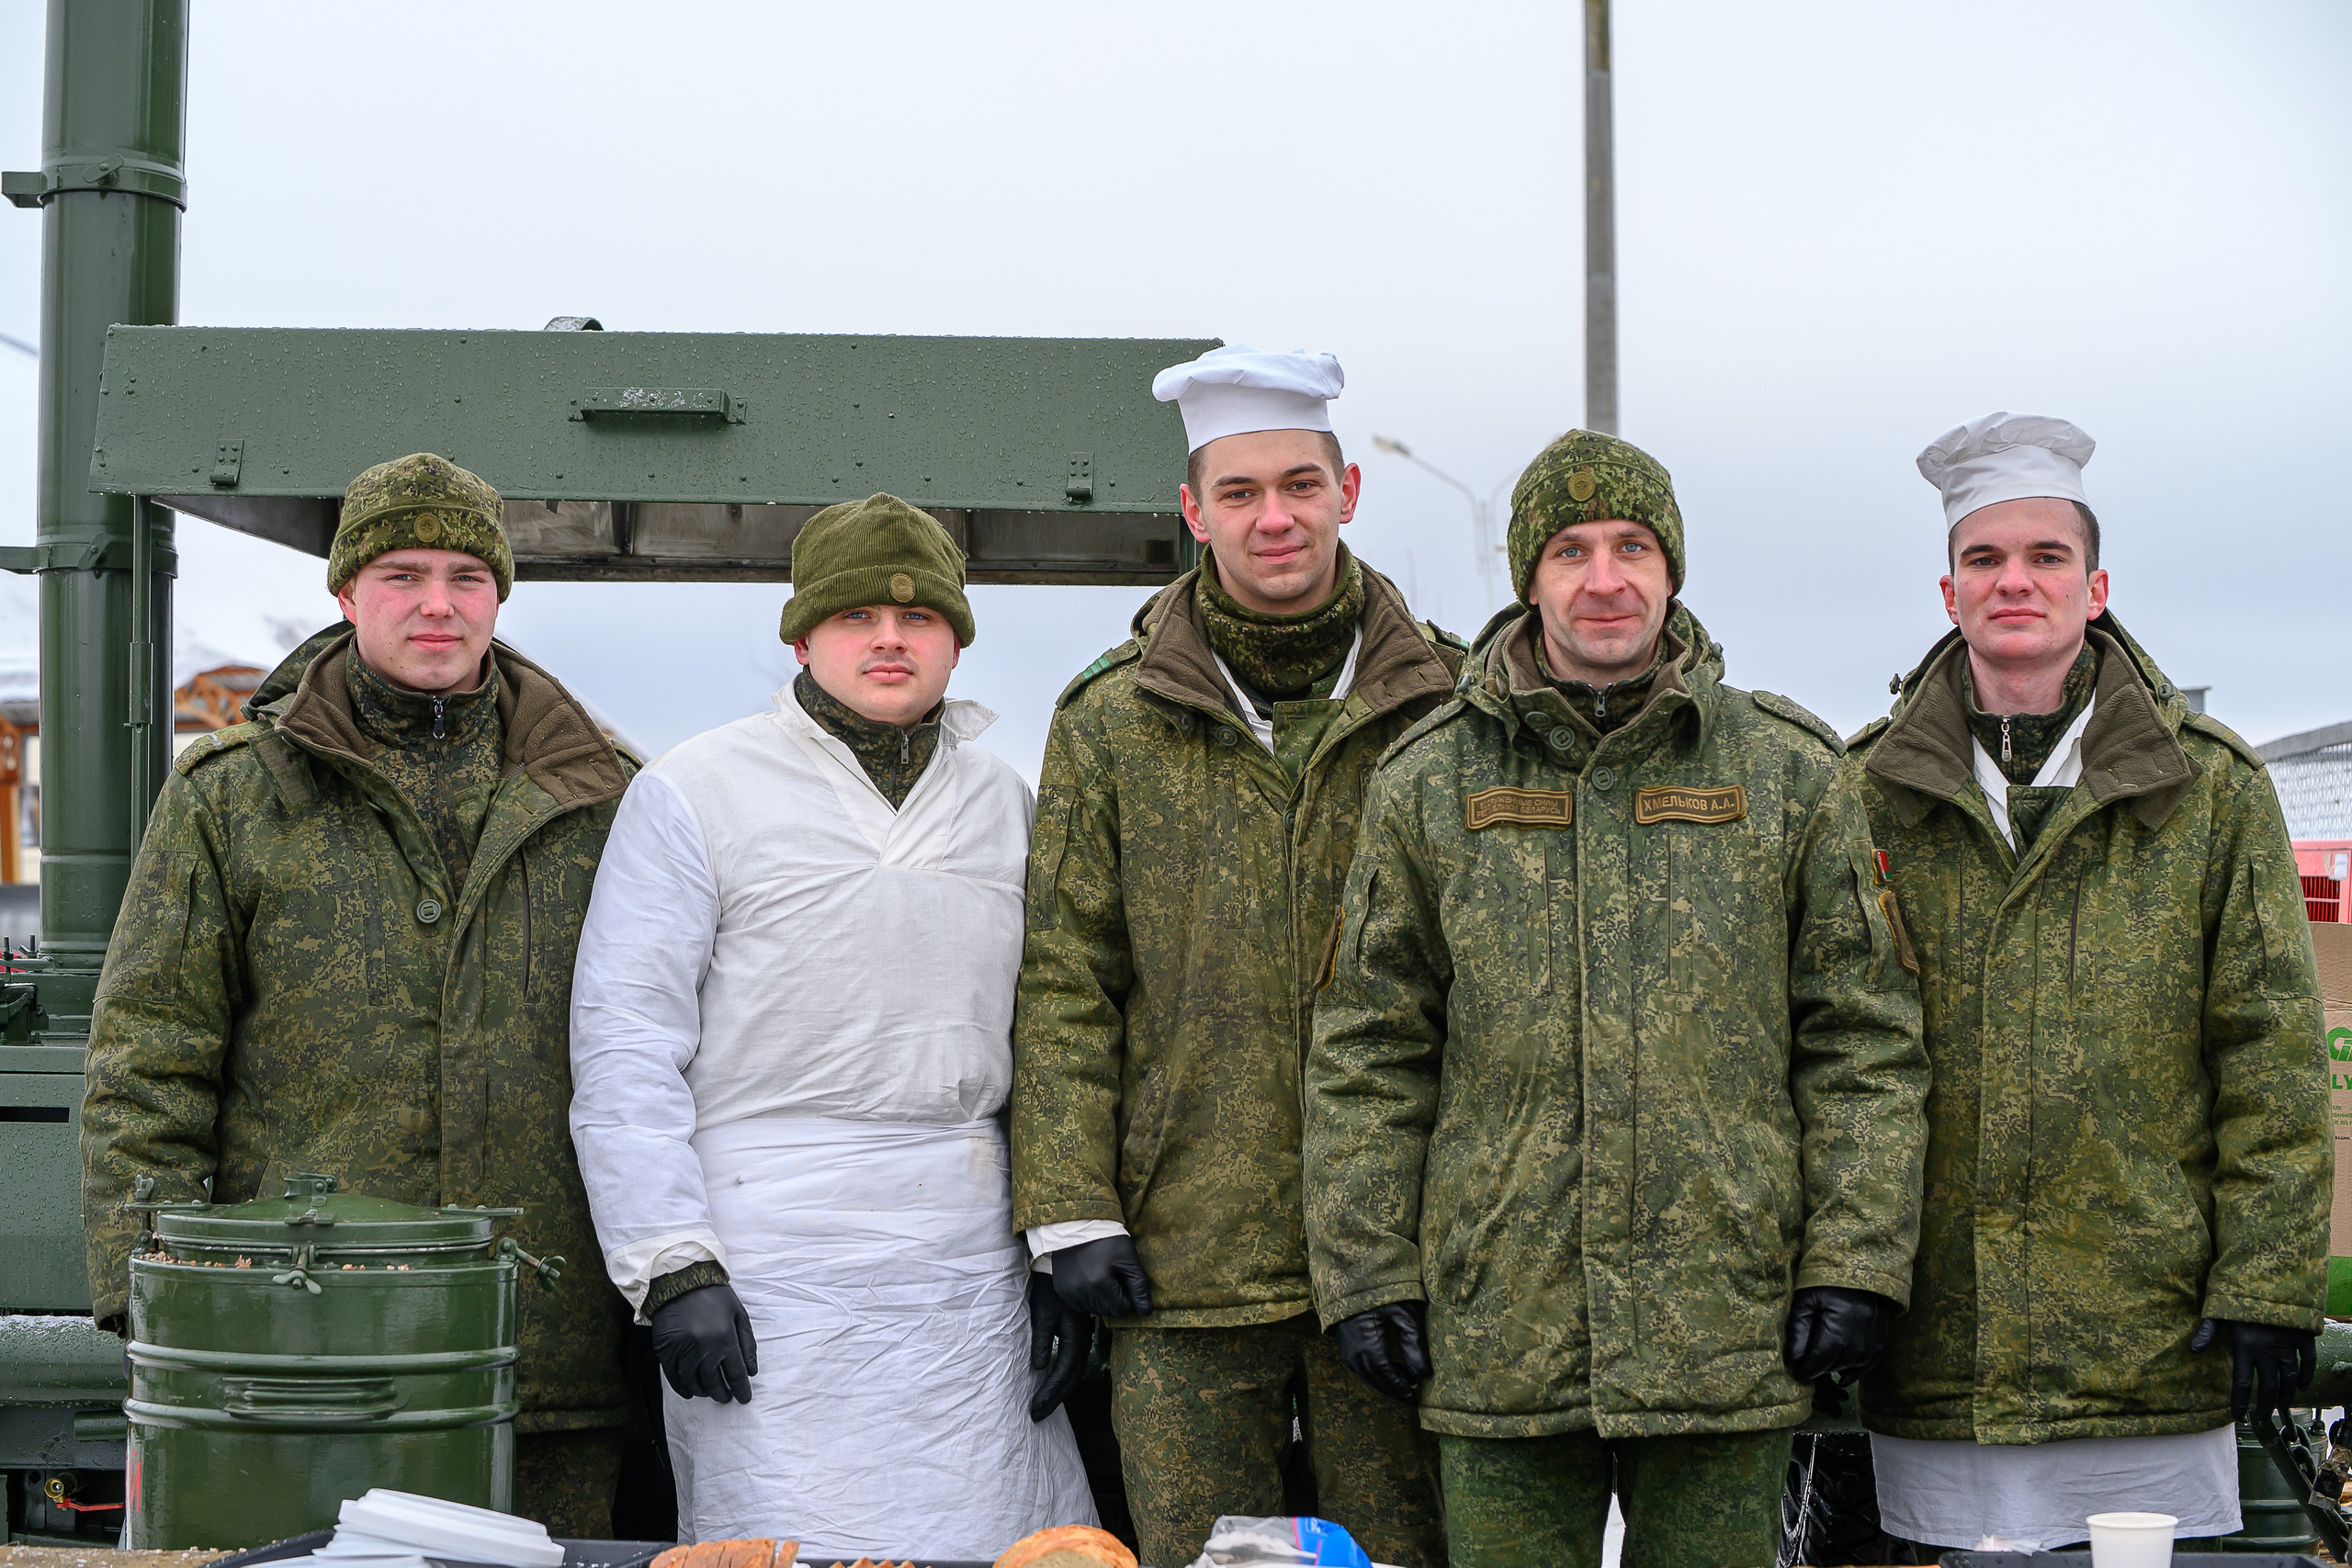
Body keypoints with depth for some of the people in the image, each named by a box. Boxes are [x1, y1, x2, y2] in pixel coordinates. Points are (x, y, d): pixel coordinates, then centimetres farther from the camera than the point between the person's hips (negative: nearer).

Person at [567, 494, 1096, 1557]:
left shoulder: (1005, 804, 15)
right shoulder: (693, 794, 0)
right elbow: (625, 1045, -4)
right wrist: (674, 1270, -11)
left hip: (972, 1267, 5)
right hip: (771, 1261, -4)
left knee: (1004, 1536, 2)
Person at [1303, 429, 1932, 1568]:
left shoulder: (1788, 776, 5)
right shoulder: (1430, 782, 6)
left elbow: (1864, 1044, 5)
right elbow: (1367, 1055, 7)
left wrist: (1855, 1263, -2)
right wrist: (1367, 1274, 1)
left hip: (1728, 1336, 0)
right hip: (1497, 1334, 1)